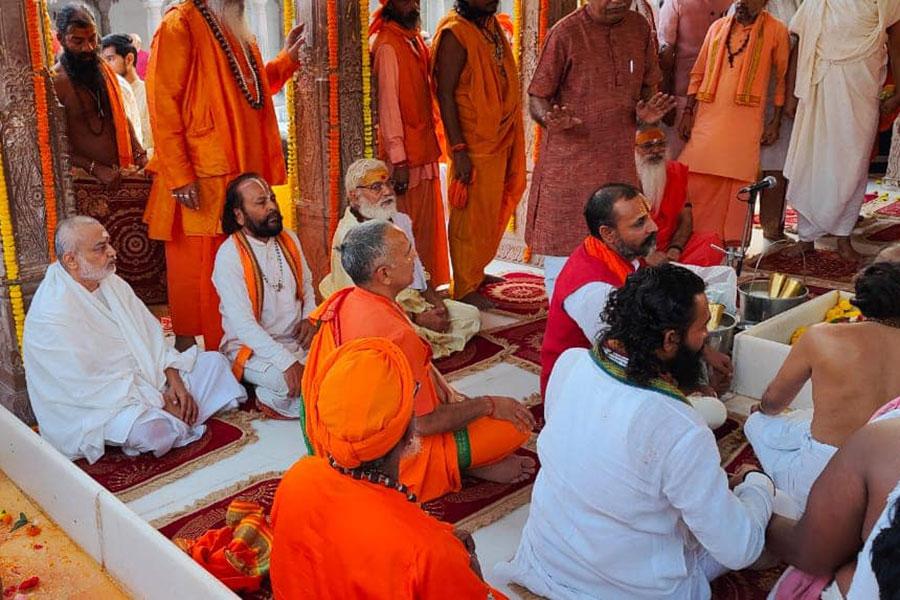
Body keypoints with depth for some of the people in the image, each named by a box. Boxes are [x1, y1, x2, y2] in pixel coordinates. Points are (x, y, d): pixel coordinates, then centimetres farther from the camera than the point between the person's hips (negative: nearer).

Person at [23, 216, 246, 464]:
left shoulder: (110, 282, 3)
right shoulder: (51, 315, -24)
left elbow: (151, 332, 7)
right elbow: (92, 387, -25)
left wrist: (174, 379, -7)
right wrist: (161, 404, -22)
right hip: (99, 405, -8)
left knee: (214, 361, 5)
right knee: (152, 430, -36)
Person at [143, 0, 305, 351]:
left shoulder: (238, 31, 18)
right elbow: (162, 106, -15)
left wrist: (287, 59, 17)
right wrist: (180, 176, -21)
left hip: (242, 172, 8)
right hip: (200, 178, -8)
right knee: (195, 266, 0)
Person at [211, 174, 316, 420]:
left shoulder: (289, 240, 6)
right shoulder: (229, 255, -15)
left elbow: (307, 284, 21)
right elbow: (243, 324, -22)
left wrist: (309, 317, -2)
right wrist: (287, 361, -30)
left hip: (297, 339, 7)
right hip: (251, 347, -6)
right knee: (293, 382, -32)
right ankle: (270, 400, 2)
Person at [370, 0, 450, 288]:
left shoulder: (414, 40, 14)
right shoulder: (387, 46, -12)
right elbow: (388, 104, -17)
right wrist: (398, 159, -20)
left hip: (424, 148, 8)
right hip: (405, 154, -8)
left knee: (428, 224, 14)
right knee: (410, 230, -1)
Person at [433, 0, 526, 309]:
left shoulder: (492, 26, 11)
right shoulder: (454, 33, -15)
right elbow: (445, 94, -18)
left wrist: (509, 140, 15)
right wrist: (458, 150, -22)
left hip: (498, 141, 8)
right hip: (473, 146, -8)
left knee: (491, 214, 17)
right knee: (470, 218, 0)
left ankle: (476, 273, 32)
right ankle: (464, 289, 11)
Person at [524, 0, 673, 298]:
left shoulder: (639, 27, 7)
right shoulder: (565, 33, -8)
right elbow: (537, 100, -6)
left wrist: (646, 112, -4)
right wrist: (551, 119, -29)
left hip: (620, 164, 5)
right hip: (569, 165, -4)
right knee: (563, 257, 1)